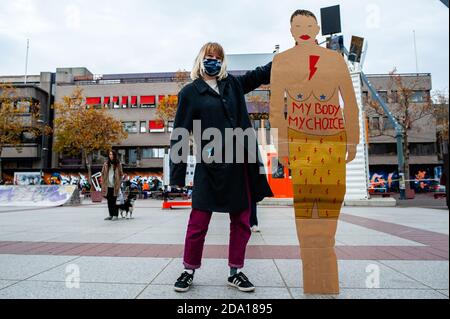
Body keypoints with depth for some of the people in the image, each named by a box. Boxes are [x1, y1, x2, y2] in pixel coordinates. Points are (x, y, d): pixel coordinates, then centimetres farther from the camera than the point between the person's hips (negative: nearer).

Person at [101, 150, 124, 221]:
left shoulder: (118, 164, 2)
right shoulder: (106, 164, 6)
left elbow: (121, 175, 4)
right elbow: (103, 174, 9)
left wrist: (119, 184, -3)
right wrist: (103, 183, 2)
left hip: (115, 186, -3)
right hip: (107, 186, 3)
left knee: (114, 201, -3)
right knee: (109, 201, 9)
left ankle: (116, 215, 5)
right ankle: (111, 215, 18)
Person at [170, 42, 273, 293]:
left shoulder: (233, 84, 14)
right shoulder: (190, 92, 2)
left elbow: (263, 74, 25)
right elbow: (180, 135, -2)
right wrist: (177, 174, -7)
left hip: (239, 164, 5)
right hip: (210, 167, -4)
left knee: (242, 220, 9)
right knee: (199, 222, 2)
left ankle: (236, 272, 24)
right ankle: (189, 271, 23)